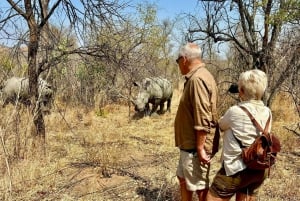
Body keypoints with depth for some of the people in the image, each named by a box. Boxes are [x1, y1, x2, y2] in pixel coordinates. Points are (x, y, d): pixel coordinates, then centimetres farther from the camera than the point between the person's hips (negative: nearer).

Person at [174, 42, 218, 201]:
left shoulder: (197, 79, -22)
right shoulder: (197, 77, 11)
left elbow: (203, 119, -27)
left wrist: (200, 148, -24)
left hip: (195, 146, -10)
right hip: (190, 144, 10)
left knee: (199, 185, 5)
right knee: (183, 178, 23)